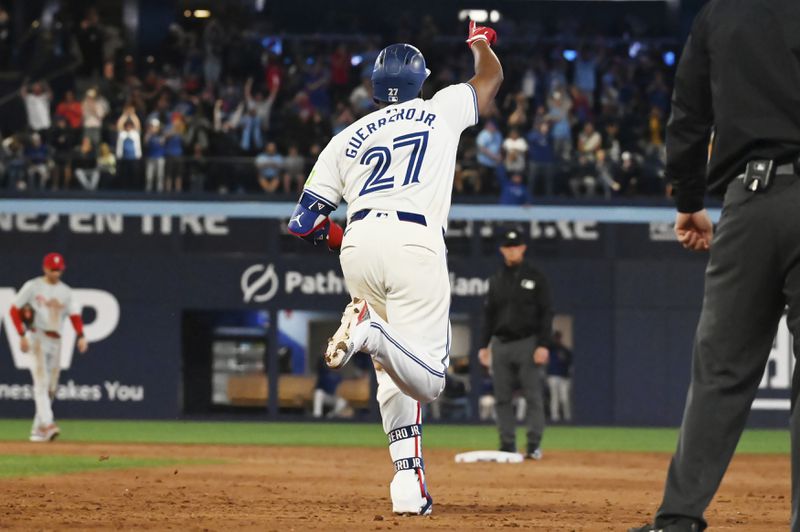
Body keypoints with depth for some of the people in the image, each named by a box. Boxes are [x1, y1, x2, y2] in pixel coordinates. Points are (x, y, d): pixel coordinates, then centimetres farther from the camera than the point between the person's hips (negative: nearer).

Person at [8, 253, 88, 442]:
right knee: (41, 381, -19)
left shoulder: (66, 291, 13)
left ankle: (37, 430, 11)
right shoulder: (33, 286, 1)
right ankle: (47, 423, -31)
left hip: (55, 340, 5)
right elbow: (15, 310, 0)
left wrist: (81, 336, -9)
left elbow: (75, 315, 9)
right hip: (37, 336, -5)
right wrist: (22, 335, -10)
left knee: (50, 387, 4)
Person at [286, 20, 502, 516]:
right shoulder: (442, 110, 16)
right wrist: (480, 41, 59)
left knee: (395, 371, 16)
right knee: (426, 378, -6)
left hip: (359, 245, 3)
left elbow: (304, 222, 15)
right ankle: (370, 330, -37)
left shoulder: (347, 139, 19)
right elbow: (491, 76, 37)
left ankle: (408, 480, 2)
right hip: (415, 244, -3)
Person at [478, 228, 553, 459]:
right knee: (502, 398, 3)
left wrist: (543, 345, -12)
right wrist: (484, 345, 8)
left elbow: (546, 313, -3)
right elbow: (488, 315, 16)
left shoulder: (535, 278, 1)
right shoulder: (496, 280, 12)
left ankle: (534, 446, -3)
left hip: (527, 343, -4)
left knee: (533, 396, -6)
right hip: (500, 344, 4)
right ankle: (507, 446, 7)